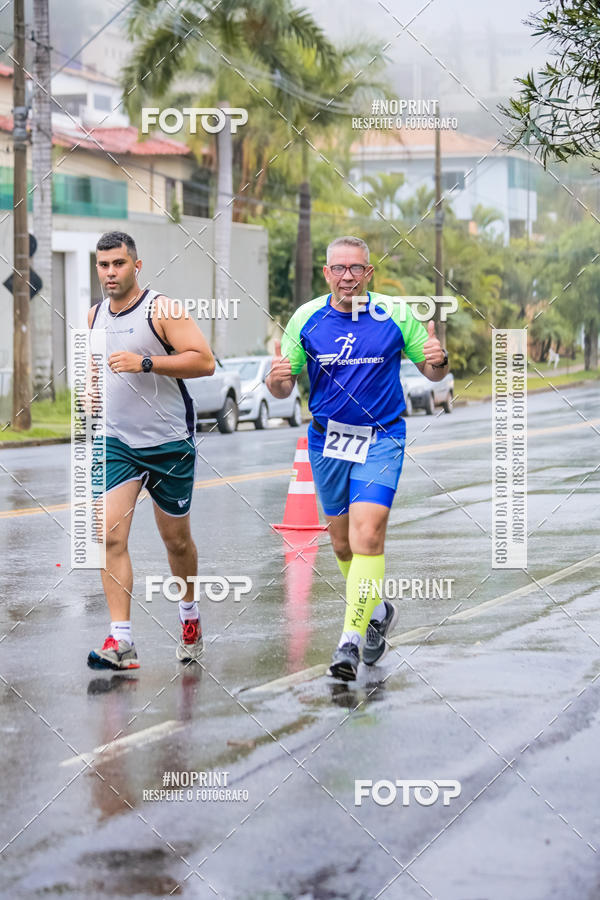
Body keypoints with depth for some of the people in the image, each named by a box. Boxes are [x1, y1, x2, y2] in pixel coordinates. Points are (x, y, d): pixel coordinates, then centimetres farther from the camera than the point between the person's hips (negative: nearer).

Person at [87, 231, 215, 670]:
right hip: (116, 443, 4)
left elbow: (205, 361, -19)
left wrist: (145, 362, -27)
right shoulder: (95, 316, 8)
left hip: (170, 443, -4)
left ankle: (190, 612, 38)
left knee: (177, 539, 11)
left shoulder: (161, 309, -11)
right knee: (110, 537, -13)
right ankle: (121, 640, -14)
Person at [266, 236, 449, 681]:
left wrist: (438, 359, -20)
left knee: (367, 533, -18)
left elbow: (433, 373, 4)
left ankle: (352, 639, -16)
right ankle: (377, 610, 38)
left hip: (381, 438, -3)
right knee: (342, 540, 12)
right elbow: (284, 388, 3)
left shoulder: (396, 315, -6)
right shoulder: (306, 318, -2)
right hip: (326, 439, 3)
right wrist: (277, 377, -21)